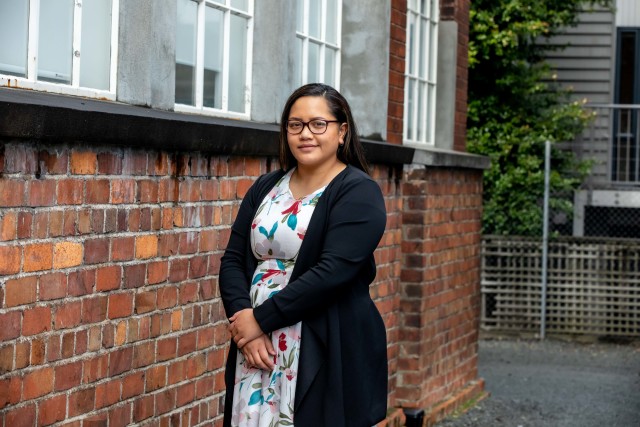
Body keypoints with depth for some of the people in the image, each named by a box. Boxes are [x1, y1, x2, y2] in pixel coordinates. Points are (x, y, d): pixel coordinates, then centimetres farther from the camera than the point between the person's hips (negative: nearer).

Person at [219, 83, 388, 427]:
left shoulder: (358, 193, -5)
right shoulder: (265, 188, 12)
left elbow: (332, 271, -17)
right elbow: (233, 260, 7)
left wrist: (261, 318, -16)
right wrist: (242, 317, -11)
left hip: (328, 353, -5)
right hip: (255, 346, 5)